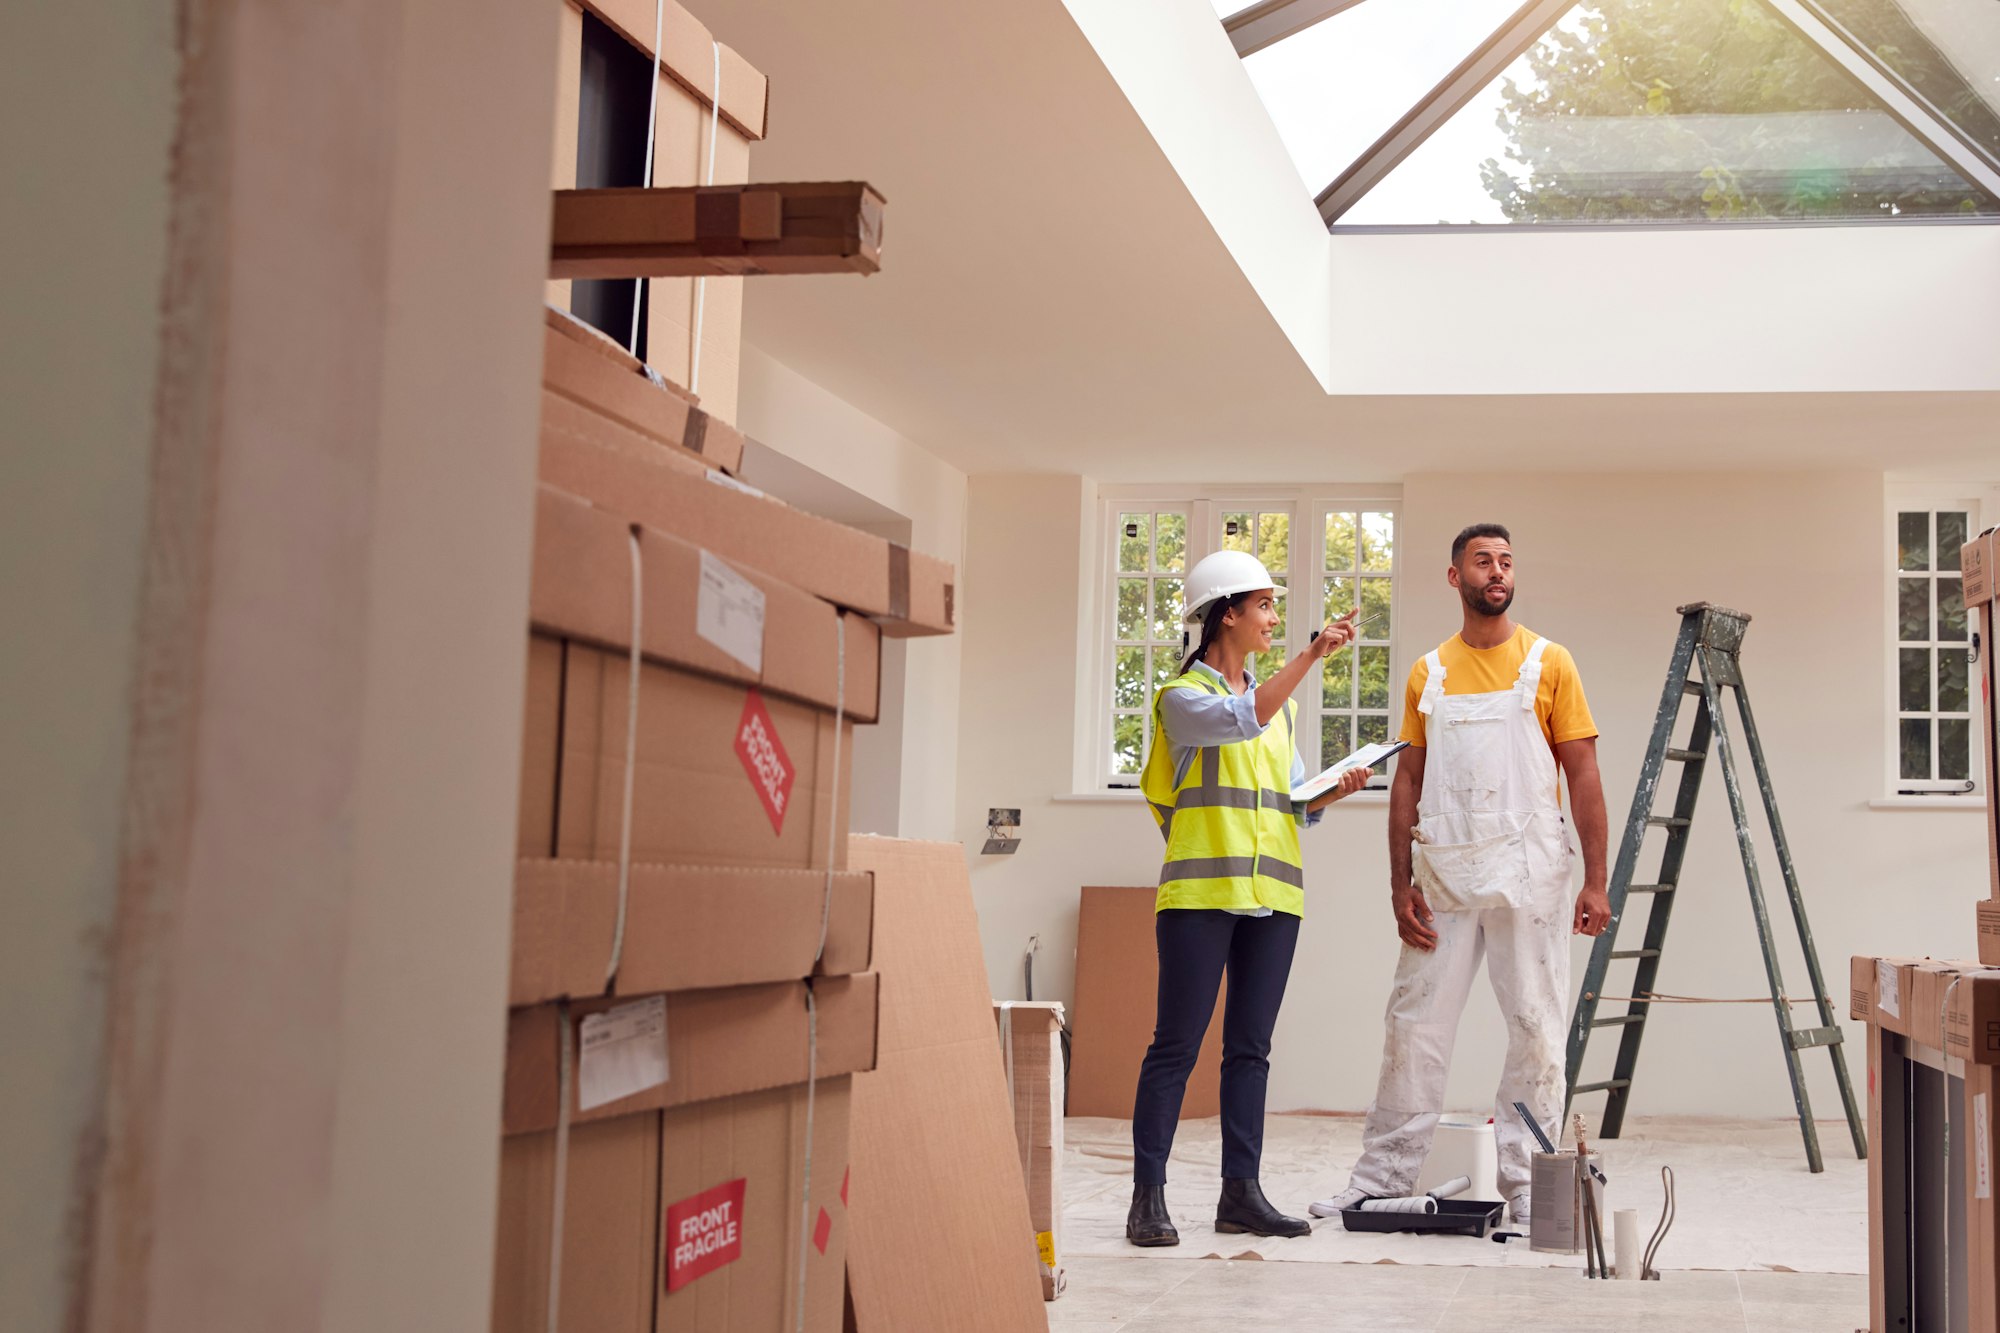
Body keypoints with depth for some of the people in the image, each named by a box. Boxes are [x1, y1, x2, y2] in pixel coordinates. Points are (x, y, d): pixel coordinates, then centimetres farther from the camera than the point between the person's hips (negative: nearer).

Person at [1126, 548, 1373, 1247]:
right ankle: (1148, 1195, -3)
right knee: (1176, 1044, -6)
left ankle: (1240, 1190, 12)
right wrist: (1313, 653, -25)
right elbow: (1243, 719, -21)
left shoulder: (1279, 701, 20)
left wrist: (1336, 789, 2)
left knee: (1250, 1046, 7)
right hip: (1200, 891, -6)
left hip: (1272, 894, 6)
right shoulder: (1183, 695, -1)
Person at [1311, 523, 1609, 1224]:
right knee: (1415, 1021, 5)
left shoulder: (1548, 663, 3)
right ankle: (1384, 1173, 14)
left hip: (1528, 872, -2)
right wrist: (1401, 884, 2)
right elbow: (1408, 780, 10)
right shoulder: (1428, 673, 10)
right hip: (1443, 870, 2)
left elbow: (1583, 775, 0)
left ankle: (1525, 1180, 11)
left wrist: (1595, 881, -7)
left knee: (1537, 1026, 1)